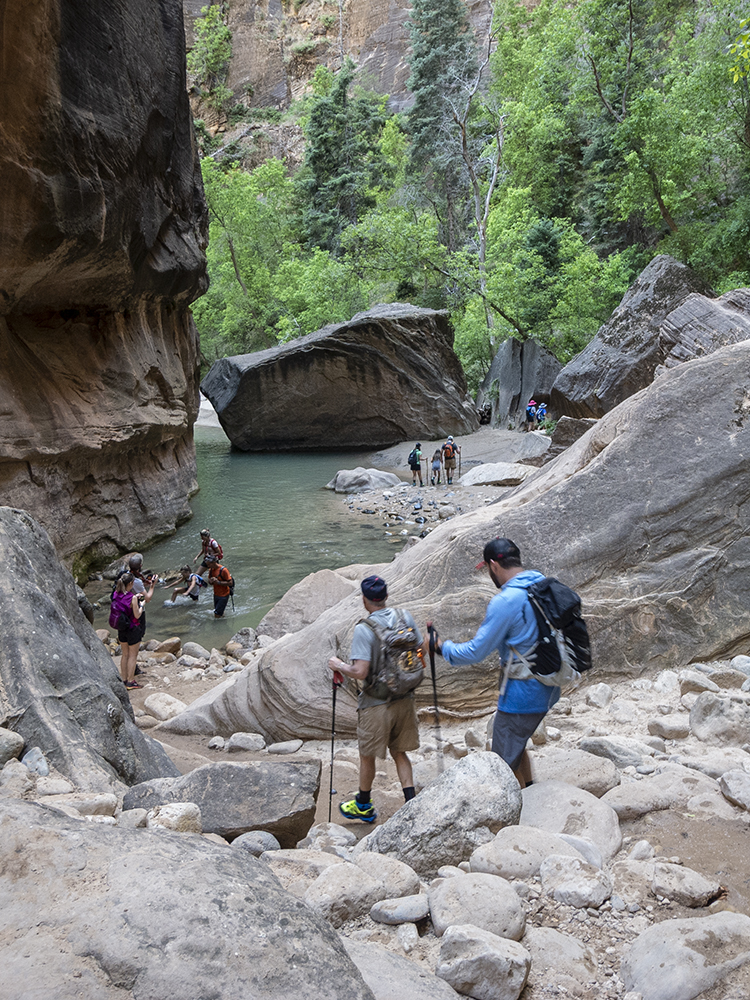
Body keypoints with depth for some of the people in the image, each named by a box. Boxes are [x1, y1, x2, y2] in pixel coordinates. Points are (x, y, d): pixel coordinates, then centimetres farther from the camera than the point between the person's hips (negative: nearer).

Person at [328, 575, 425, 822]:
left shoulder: (364, 629, -21)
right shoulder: (405, 617, -4)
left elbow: (360, 672, -24)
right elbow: (421, 651, 6)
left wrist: (338, 665, -6)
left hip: (376, 704, -5)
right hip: (405, 699, 5)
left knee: (367, 756, 15)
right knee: (399, 753, 20)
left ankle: (363, 806, 34)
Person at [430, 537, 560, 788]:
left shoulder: (505, 601, -22)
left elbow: (476, 652, -16)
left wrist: (444, 648, 1)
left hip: (522, 694, -9)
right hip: (548, 688, 9)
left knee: (506, 762, 6)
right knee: (516, 743, 27)